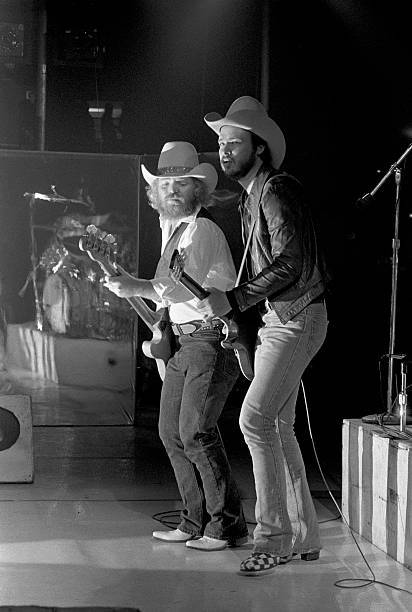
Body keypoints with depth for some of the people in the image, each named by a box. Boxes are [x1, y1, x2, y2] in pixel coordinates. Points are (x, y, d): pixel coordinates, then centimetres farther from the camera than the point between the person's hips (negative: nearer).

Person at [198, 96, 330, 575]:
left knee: (256, 417, -16)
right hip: (275, 320, 10)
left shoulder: (277, 191, -14)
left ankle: (273, 535, -10)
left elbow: (290, 264, -24)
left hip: (298, 318, -10)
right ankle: (303, 536, 17)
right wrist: (231, 314, 14)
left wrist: (233, 301, -24)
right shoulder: (249, 198, 16)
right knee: (278, 426, 10)